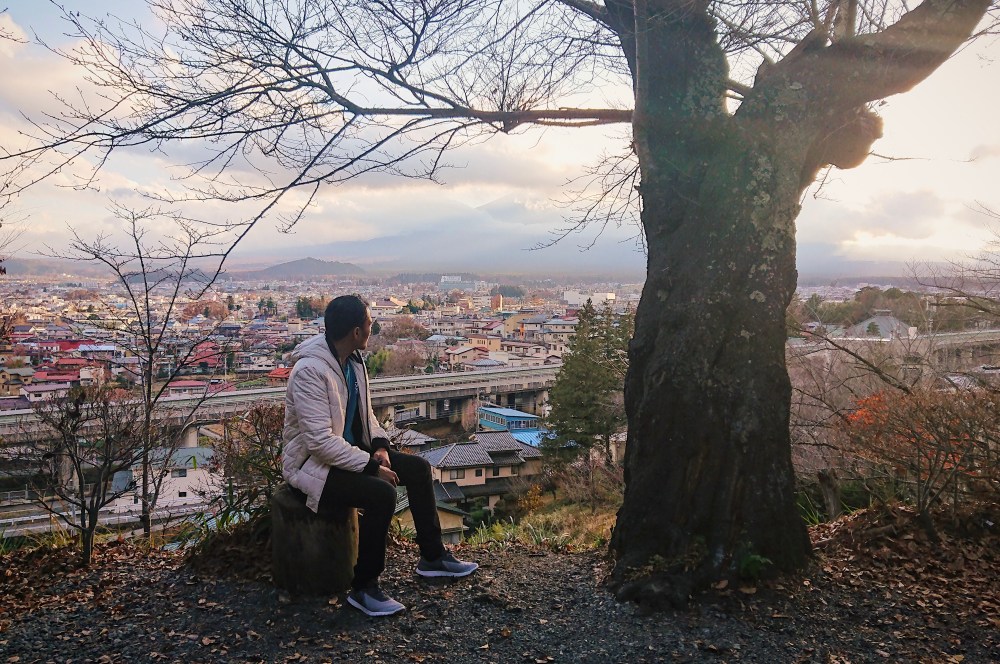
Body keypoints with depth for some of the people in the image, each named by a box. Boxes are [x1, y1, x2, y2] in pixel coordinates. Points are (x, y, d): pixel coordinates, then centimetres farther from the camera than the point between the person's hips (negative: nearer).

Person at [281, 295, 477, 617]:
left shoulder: (353, 360, 2)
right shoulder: (310, 371, -26)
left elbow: (365, 412, 14)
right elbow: (321, 441, -30)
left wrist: (379, 444, -5)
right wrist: (371, 465, -26)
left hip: (351, 449, 9)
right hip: (313, 463, -9)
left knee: (418, 468, 2)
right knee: (381, 493, -30)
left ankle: (432, 557, 16)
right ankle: (363, 588, -12)